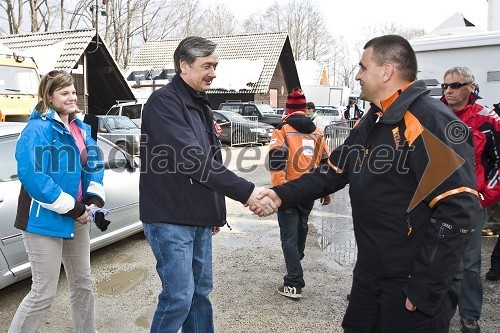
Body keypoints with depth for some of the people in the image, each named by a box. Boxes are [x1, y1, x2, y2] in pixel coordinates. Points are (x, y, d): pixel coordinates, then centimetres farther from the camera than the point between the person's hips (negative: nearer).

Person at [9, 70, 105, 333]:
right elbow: (31, 175, -24)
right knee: (44, 293, -1)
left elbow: (93, 165, 13)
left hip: (76, 218, 8)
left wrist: (94, 198, -5)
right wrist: (72, 208, -22)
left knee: (83, 284, 18)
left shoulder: (80, 128, 10)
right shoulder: (37, 129, -14)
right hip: (45, 220, -8)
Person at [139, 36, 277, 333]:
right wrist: (246, 192, -28)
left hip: (200, 219, 8)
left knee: (201, 292, 15)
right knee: (179, 297, -4)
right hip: (170, 219, -8)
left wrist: (217, 211, 17)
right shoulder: (164, 103, -14)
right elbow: (192, 160, -26)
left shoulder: (202, 105, 14)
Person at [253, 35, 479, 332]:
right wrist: (283, 195, -1)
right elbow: (334, 171, 12)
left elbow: (457, 210, -25)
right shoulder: (370, 123, 10)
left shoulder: (431, 121, -21)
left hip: (411, 284, -8)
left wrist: (426, 288, -22)